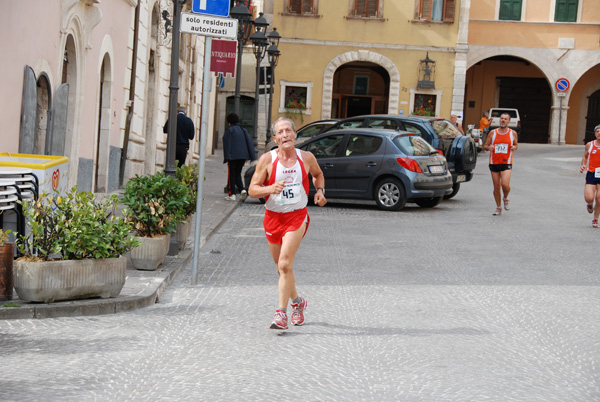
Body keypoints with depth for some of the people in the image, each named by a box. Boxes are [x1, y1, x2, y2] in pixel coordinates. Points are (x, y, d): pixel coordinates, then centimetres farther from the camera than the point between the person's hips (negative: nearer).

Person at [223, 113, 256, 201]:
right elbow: (250, 143, 10)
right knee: (237, 173, 17)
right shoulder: (244, 130, 13)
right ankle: (242, 190, -2)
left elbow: (227, 144, -11)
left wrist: (226, 157, -13)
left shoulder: (229, 130, -4)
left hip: (233, 156, -6)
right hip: (243, 156, 6)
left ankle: (232, 194, 0)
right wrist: (251, 157, 11)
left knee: (231, 174, 1)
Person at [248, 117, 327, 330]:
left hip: (297, 216, -2)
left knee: (285, 264, -18)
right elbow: (252, 189, -5)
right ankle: (298, 301, 38)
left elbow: (318, 174, 22)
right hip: (273, 217, 2)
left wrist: (320, 190, 2)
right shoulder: (267, 159, -6)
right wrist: (270, 189, -25)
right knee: (281, 268, 13)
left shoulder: (306, 158, -1)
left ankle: (282, 314, -16)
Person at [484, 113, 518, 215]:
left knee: (505, 184, -19)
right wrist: (489, 147, -14)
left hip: (506, 164, -2)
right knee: (496, 187, 5)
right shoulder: (493, 133, 4)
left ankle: (506, 198, 13)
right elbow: (485, 146, 10)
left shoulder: (513, 133, 3)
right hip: (494, 163, 2)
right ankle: (498, 207, 21)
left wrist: (515, 147, -6)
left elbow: (516, 144, 18)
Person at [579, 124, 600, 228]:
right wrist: (583, 165, 0)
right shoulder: (589, 145, 1)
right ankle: (590, 204, 25)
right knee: (589, 198, -14)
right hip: (591, 174, 0)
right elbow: (585, 156, 17)